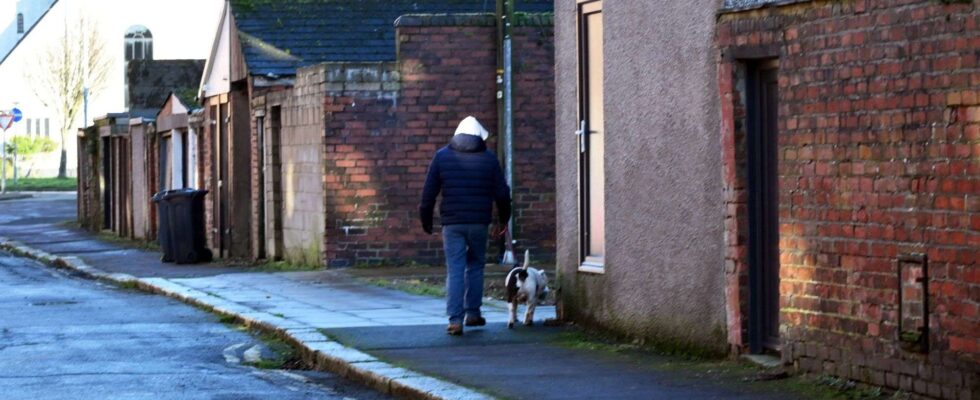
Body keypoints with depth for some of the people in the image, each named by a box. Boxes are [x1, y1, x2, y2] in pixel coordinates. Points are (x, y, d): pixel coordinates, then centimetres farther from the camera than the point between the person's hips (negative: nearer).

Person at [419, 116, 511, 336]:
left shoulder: (442, 156, 2)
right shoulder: (489, 158, 3)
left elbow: (429, 192, 1)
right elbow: (502, 193, 5)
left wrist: (426, 220, 11)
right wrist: (504, 218, 20)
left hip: (452, 222, -1)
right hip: (479, 222, 1)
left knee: (455, 270, -2)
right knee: (475, 266, 18)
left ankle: (455, 320, -10)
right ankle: (473, 313, 21)